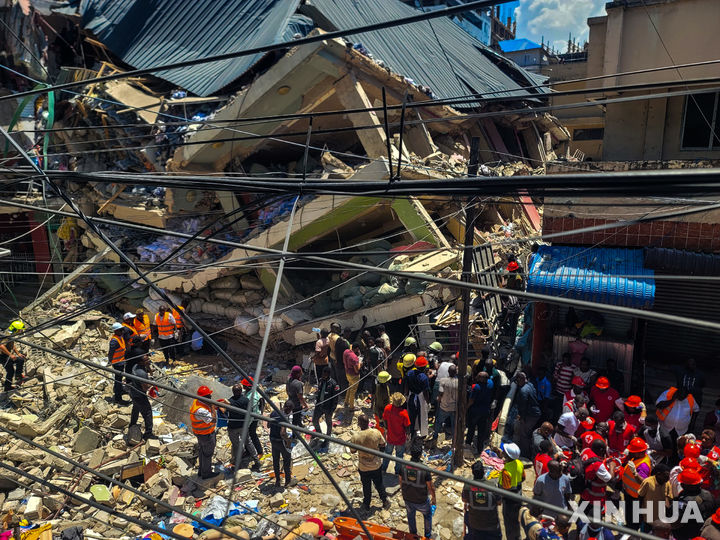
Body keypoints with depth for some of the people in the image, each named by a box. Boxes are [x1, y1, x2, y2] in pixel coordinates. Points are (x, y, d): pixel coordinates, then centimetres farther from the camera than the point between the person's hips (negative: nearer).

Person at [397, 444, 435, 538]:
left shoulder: (403, 467, -21)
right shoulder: (425, 470, -30)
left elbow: (401, 482, -4)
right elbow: (431, 487, -17)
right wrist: (433, 498, 3)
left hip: (407, 499, 2)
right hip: (422, 501, -2)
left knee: (411, 517, 29)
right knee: (427, 514, 29)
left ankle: (413, 534, 48)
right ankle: (428, 534, 46)